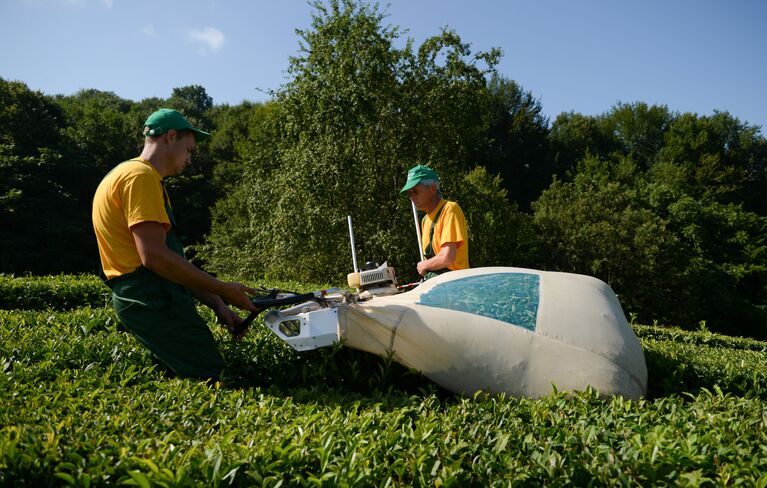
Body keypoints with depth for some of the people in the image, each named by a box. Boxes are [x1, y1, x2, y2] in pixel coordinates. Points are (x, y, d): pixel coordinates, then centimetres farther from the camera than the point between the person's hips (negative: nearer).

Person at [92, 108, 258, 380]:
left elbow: (171, 260, 18)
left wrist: (217, 305, 10)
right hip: (151, 299, -10)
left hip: (152, 299, 10)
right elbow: (154, 256, -22)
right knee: (215, 380, -11)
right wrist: (224, 291, -14)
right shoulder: (141, 176, -10)